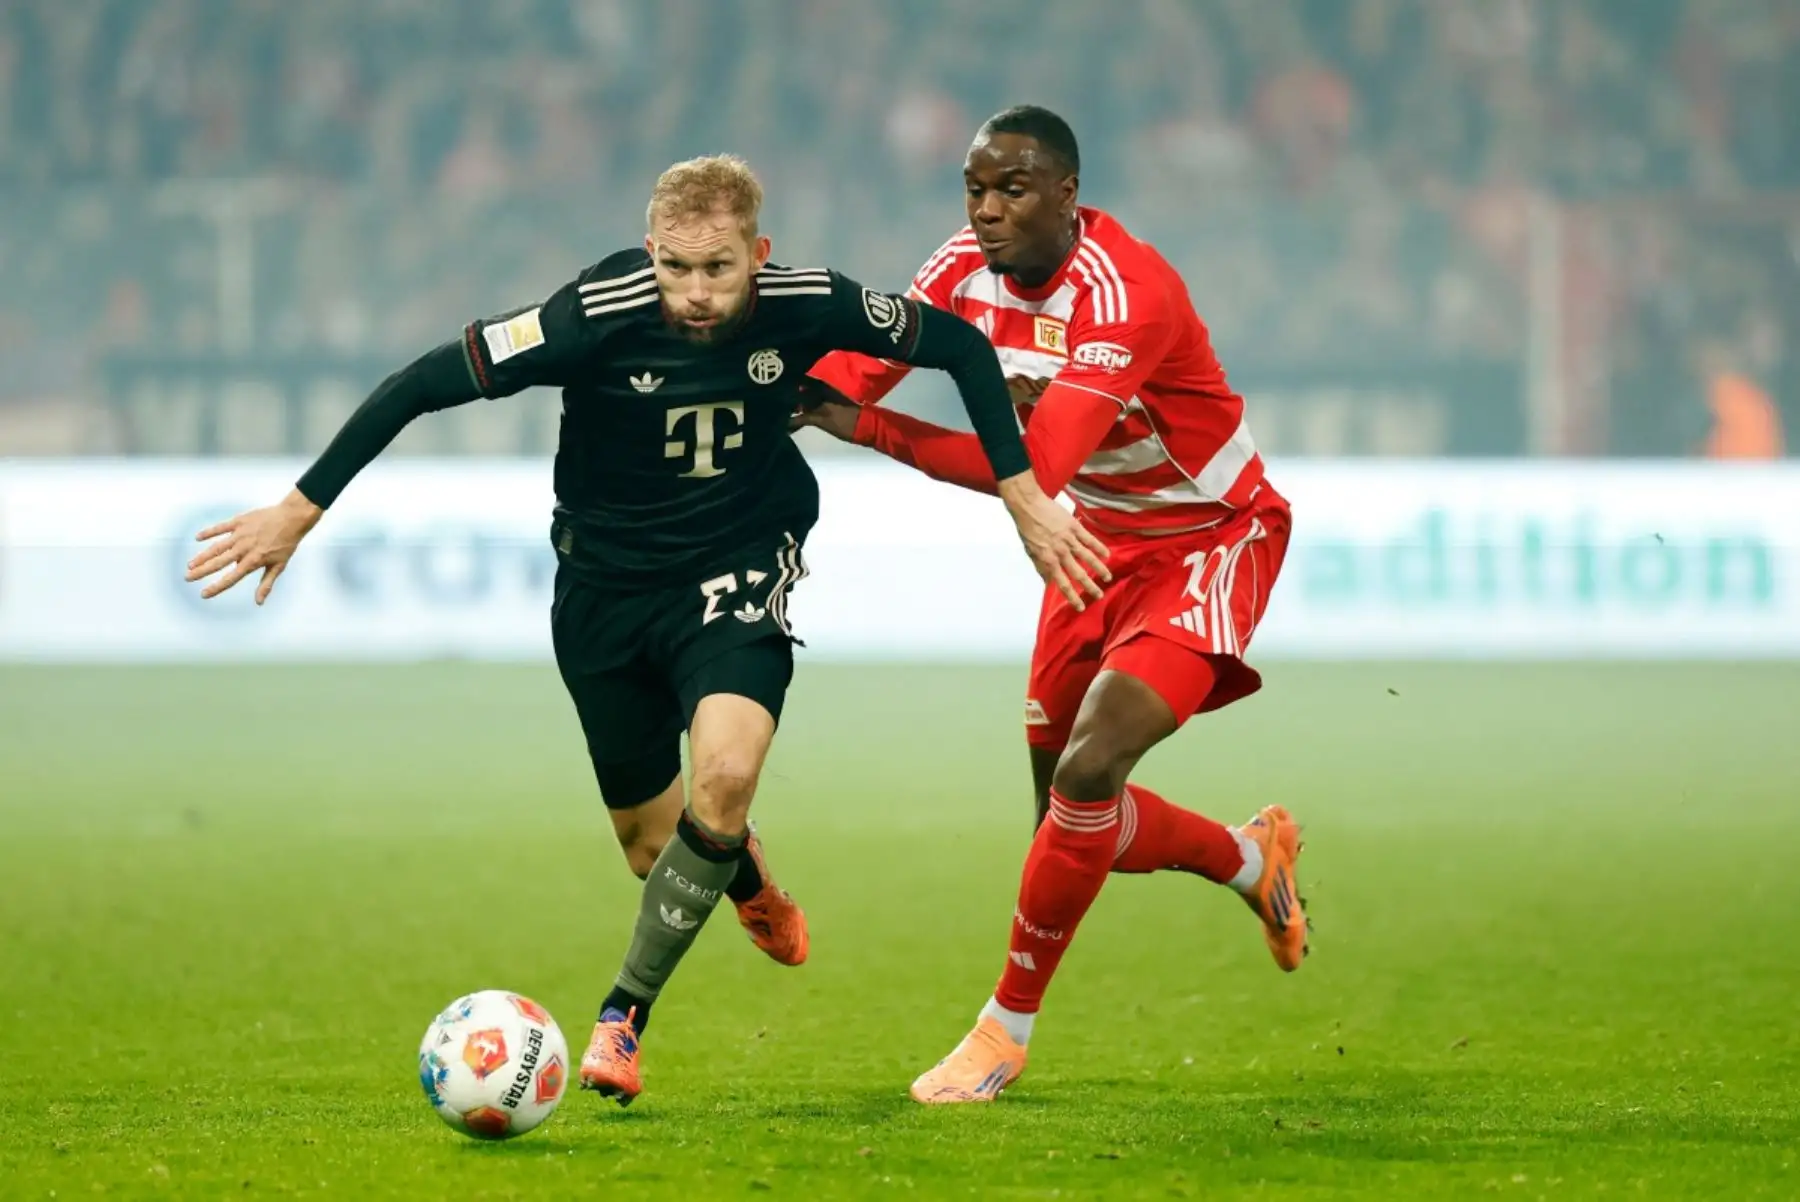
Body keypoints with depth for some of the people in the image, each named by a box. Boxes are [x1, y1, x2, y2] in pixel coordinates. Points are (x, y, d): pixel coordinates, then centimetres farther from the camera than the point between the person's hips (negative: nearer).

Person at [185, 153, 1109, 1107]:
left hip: (738, 572, 0)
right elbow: (422, 384, -22)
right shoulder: (599, 314, -25)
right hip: (605, 587, 0)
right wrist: (300, 508, -23)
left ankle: (623, 1016, -12)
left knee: (725, 776, -28)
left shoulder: (804, 306, -19)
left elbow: (957, 343, -3)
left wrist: (1022, 494, -6)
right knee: (653, 845, 10)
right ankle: (749, 879, 49)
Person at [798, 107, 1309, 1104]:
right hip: (1104, 535, 8)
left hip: (1212, 538, -8)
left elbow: (1035, 465, -43)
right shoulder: (967, 270, -9)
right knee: (1070, 812, 11)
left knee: (1086, 776, -22)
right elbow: (859, 363, -18)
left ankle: (1009, 1024, -6)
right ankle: (1252, 857, 40)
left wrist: (864, 427, -46)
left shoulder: (1125, 294, -32)